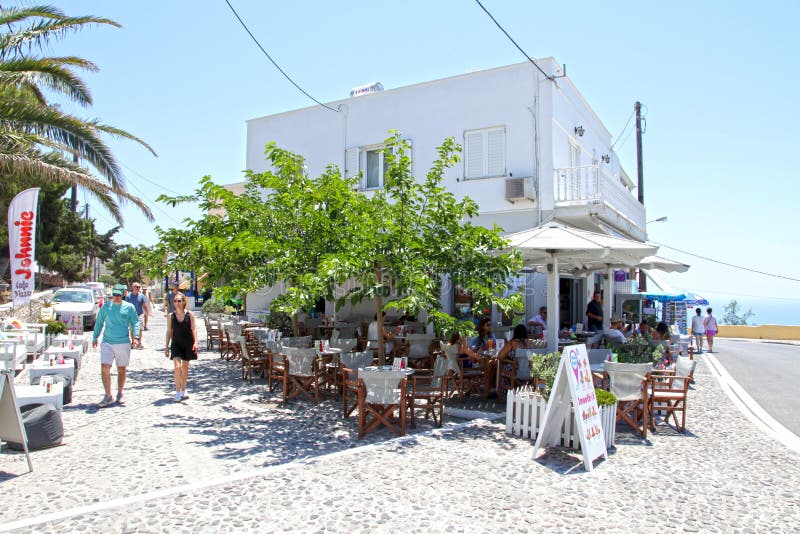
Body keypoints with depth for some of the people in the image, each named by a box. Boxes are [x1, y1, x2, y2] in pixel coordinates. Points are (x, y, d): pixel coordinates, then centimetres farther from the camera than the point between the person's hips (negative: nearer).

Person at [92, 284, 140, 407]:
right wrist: (95, 337, 15)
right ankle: (108, 395, 0)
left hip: (124, 343, -1)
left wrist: (135, 337, -9)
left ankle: (120, 395, 23)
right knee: (104, 368, -10)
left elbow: (135, 323, 3)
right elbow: (99, 323, 16)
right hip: (107, 342, 1)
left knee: (121, 370, 8)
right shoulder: (105, 307, 7)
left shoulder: (129, 307, 2)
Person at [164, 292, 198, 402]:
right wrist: (167, 346, 5)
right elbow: (169, 331, 6)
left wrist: (195, 342, -13)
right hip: (176, 343, 0)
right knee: (177, 366, -14)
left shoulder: (189, 314, -1)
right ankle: (177, 392, -5)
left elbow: (194, 329, -3)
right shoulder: (171, 316, 2)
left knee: (185, 367, 12)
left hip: (188, 343, 0)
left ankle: (183, 391, 26)